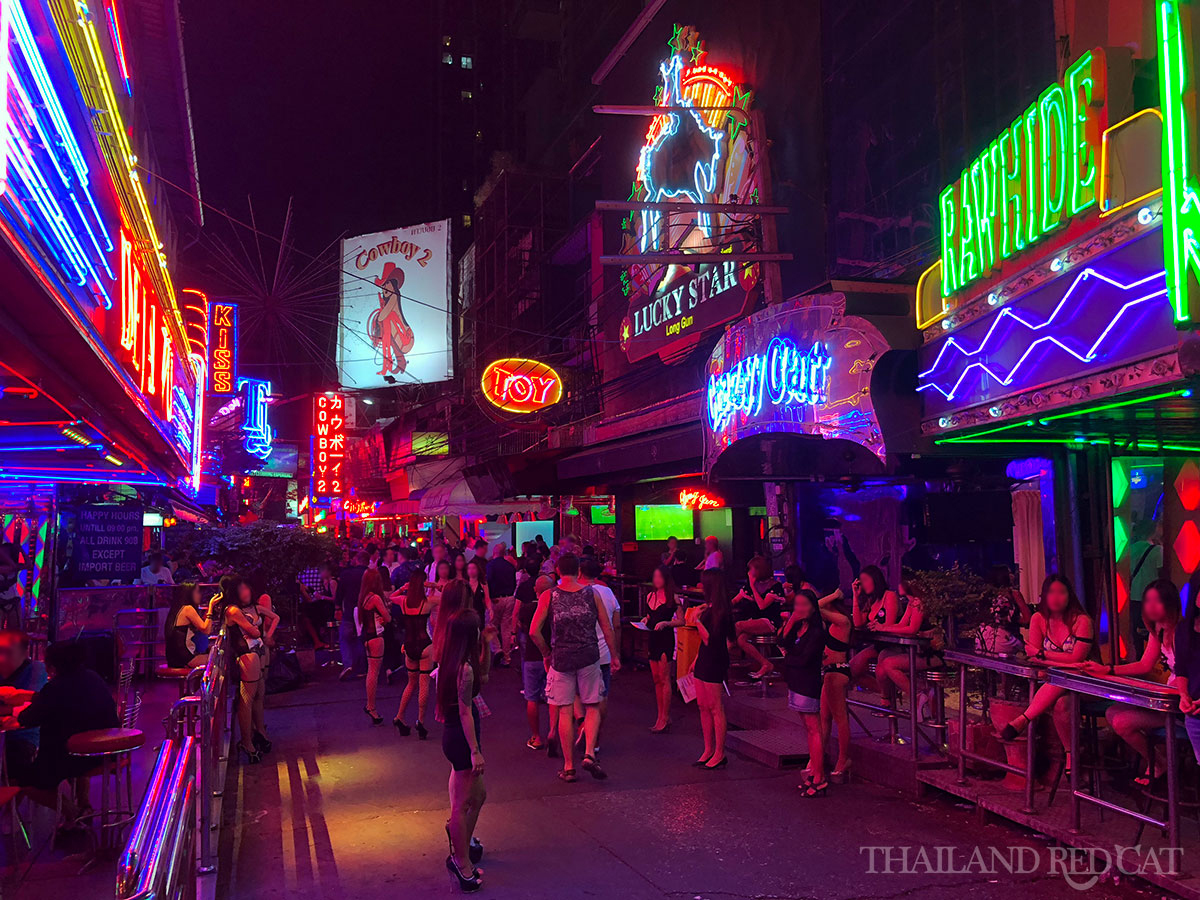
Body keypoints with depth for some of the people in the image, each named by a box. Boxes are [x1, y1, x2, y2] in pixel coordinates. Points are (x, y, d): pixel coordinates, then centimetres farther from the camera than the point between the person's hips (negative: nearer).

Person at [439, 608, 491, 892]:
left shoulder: (451, 661, 5)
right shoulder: (465, 668, -23)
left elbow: (482, 675, 22)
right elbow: (465, 712, -22)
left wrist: (486, 646, 10)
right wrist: (475, 750, -19)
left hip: (452, 735, 10)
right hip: (461, 738, -10)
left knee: (477, 796, 22)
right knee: (462, 805, 2)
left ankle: (463, 846, 35)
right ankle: (462, 864, 12)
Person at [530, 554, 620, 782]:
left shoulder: (548, 596, -3)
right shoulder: (592, 594, 0)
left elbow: (534, 631, -7)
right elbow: (607, 629, 2)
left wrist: (546, 654, 7)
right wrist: (615, 656, 13)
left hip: (561, 659, 0)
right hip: (588, 658, 0)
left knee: (565, 712, 7)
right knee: (592, 707, 13)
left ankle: (568, 766, 12)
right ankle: (589, 754, -5)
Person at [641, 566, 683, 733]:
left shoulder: (672, 597, -6)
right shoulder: (650, 596, 12)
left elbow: (681, 621, -4)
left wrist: (666, 623, -18)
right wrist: (645, 620, 3)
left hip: (666, 639, -7)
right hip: (653, 638, 7)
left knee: (664, 680, -6)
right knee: (657, 680, 9)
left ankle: (665, 719, -1)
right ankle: (662, 717, 16)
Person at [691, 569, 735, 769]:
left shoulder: (720, 610, -17)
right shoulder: (709, 607, 13)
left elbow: (709, 639, -21)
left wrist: (697, 621, -21)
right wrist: (696, 660, 20)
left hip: (715, 662, -10)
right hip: (704, 662, 10)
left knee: (716, 708, -3)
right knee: (703, 706, 12)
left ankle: (719, 753, 5)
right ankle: (708, 750, 20)